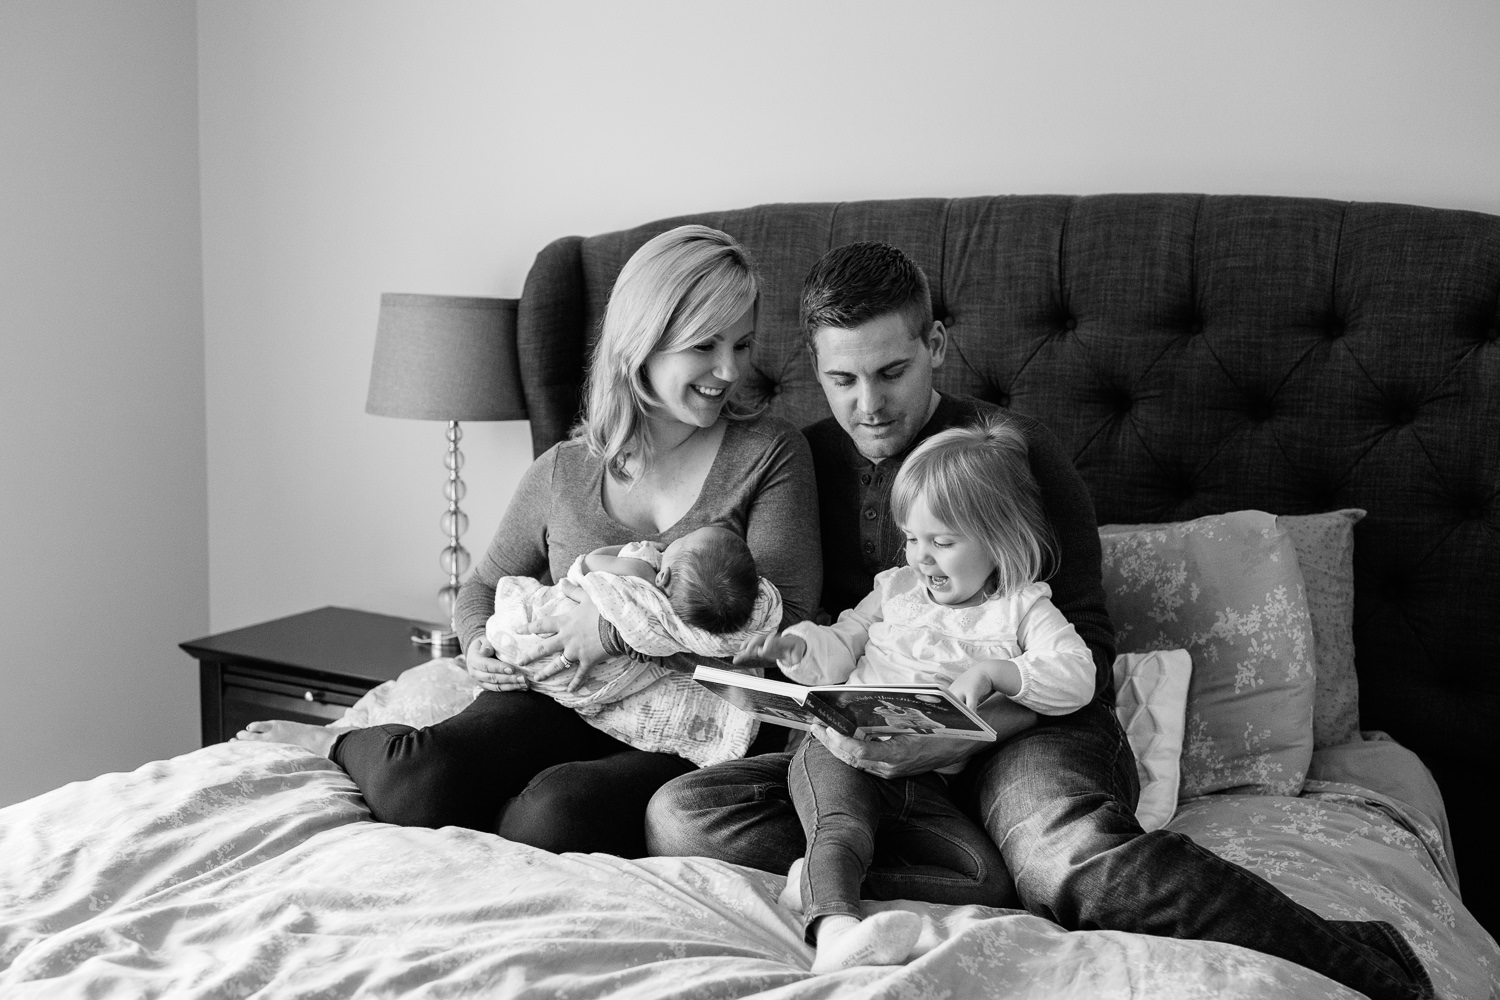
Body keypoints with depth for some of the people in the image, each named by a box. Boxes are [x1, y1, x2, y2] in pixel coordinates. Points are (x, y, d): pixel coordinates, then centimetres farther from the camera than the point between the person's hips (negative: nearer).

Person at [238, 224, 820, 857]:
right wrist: (481, 643, -3)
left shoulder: (771, 454, 1)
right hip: (562, 703, 2)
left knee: (556, 812, -33)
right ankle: (356, 748, 8)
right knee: (412, 781, -29)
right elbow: (485, 586, 22)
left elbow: (785, 612, -9)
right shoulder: (562, 473, 9)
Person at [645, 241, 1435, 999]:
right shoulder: (808, 462, 11)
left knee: (1067, 857, -40)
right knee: (678, 814, -21)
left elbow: (1083, 655, -5)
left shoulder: (1015, 451, -1)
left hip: (1026, 733, -4)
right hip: (878, 755, 5)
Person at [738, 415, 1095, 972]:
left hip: (929, 776, 0)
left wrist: (993, 671, -19)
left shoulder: (1022, 608, 12)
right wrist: (798, 644, -2)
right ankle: (835, 925, -56)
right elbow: (837, 652, 21)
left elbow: (1076, 678, -4)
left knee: (992, 883, -24)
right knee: (841, 826, -35)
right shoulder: (897, 588, 22)